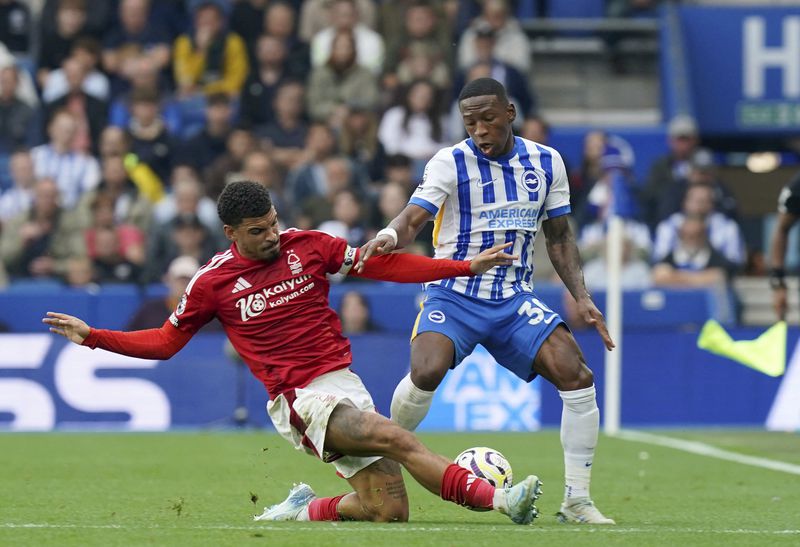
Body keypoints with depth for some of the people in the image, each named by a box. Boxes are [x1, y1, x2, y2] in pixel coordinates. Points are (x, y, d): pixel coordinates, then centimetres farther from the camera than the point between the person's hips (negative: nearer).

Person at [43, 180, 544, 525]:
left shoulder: (307, 245, 5)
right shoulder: (213, 283, 0)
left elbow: (384, 265, 9)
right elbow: (165, 341, 11)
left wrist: (468, 267, 4)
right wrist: (93, 337, 1)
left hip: (344, 383, 5)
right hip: (300, 398, -5)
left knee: (389, 512, -7)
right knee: (399, 440, -28)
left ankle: (303, 510, 18)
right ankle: (498, 499, -32)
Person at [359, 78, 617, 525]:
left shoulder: (547, 162, 5)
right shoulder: (451, 163, -6)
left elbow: (559, 236, 14)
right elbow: (413, 219, -18)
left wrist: (582, 297, 4)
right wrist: (389, 237, -42)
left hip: (515, 301, 3)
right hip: (454, 295, -3)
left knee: (578, 377, -14)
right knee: (426, 374, -30)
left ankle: (577, 502, -3)